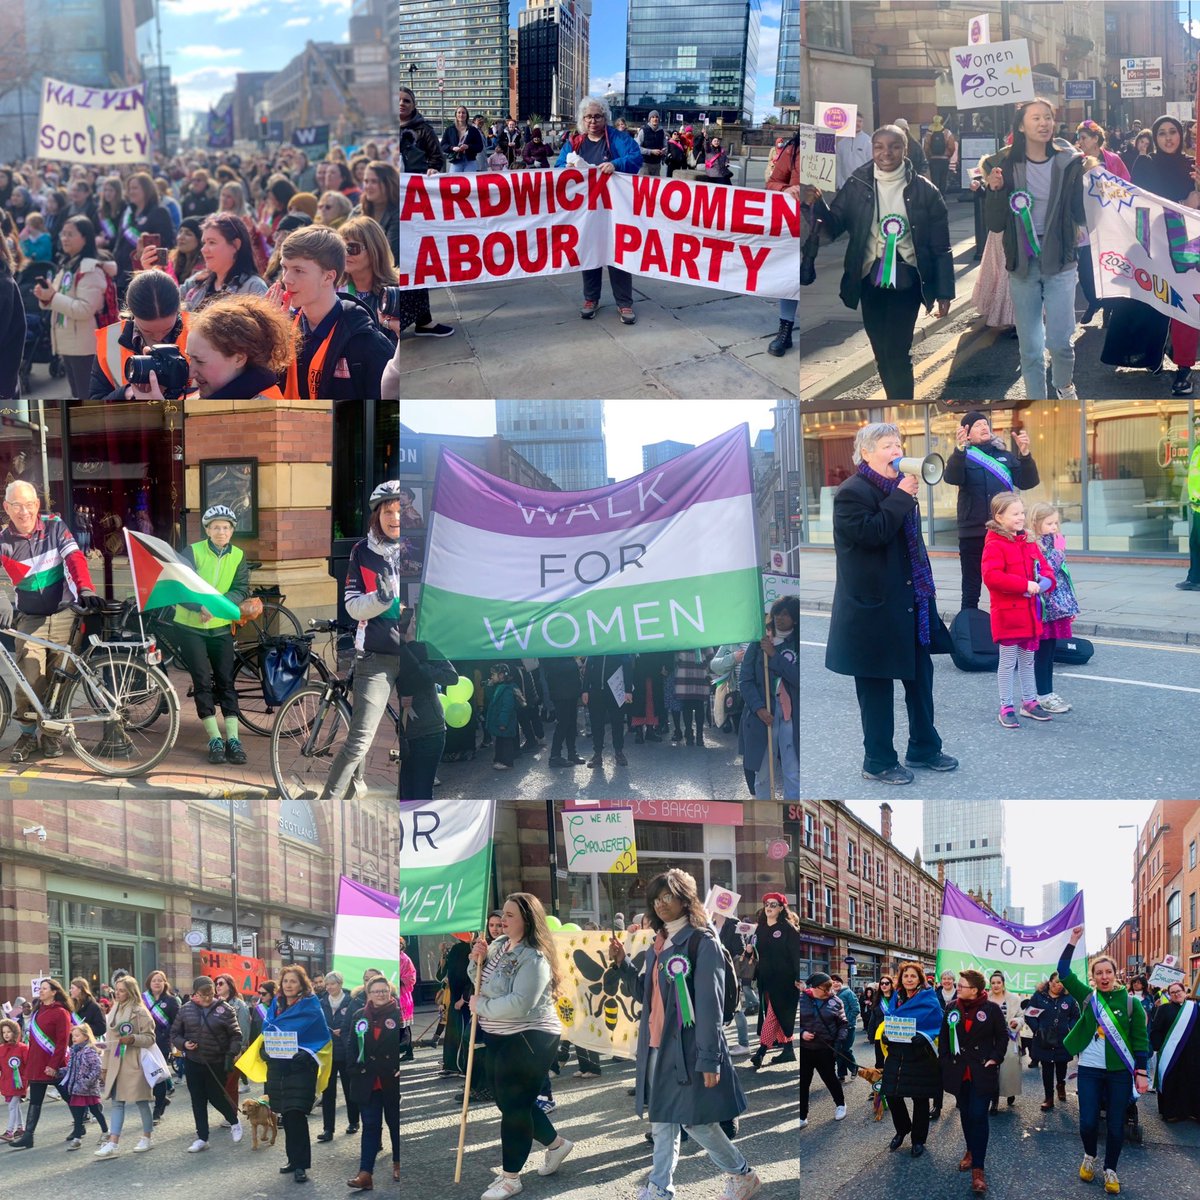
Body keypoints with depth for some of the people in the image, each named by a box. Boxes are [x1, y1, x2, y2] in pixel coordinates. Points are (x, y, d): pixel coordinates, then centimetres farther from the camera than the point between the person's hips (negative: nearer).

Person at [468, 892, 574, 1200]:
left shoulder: (533, 958, -22)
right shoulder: (499, 944, 5)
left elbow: (519, 1003, -31)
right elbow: (481, 981, 18)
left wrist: (481, 1006, -18)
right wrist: (477, 960, -4)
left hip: (529, 1039, -9)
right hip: (499, 1038, 9)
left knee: (514, 1105, -3)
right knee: (507, 1100, 16)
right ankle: (556, 1143, 36)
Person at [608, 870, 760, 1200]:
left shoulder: (702, 941, -12)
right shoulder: (659, 943, 13)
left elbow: (710, 1003, -15)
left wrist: (709, 1058, -19)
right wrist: (623, 964, 3)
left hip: (689, 1046, -8)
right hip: (657, 1045, 8)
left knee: (695, 1120, -2)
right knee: (661, 1120, 12)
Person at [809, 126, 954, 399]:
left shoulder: (924, 190, -5)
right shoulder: (856, 186, 0)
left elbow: (941, 246, -1)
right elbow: (833, 228, -4)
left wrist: (945, 292, -2)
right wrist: (818, 203, -25)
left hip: (906, 281, -3)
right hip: (870, 281, 3)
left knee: (897, 351, -11)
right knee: (881, 351, 11)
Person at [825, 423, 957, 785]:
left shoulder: (898, 489, 15)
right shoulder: (852, 492, -13)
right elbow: (871, 532, -28)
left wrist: (927, 588, 20)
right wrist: (901, 496, -23)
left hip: (911, 604, 9)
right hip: (876, 608, -9)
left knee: (920, 675, 14)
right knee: (877, 686, 0)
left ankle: (923, 749, 28)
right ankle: (878, 762, 10)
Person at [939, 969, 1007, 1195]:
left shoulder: (991, 1009, -7)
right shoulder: (951, 1008, 3)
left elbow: (1002, 1037, 1)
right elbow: (944, 1037, 10)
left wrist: (995, 1058, -8)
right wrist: (945, 1060, 2)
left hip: (982, 1073, -4)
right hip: (958, 1072, 4)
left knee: (978, 1116, -10)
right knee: (965, 1114, 14)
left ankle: (978, 1168, -9)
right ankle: (971, 1151, 35)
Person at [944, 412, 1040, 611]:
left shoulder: (1006, 456, 14)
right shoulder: (962, 457, 3)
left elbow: (1028, 482, 1)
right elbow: (951, 478, -18)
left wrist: (1025, 454, -16)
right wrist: (959, 449, -36)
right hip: (974, 533, -3)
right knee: (971, 590, 1)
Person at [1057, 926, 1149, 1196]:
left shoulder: (1130, 1002, -3)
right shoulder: (1087, 997, 3)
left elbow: (1140, 1040, -2)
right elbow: (1063, 972, -5)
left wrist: (1141, 1073, -8)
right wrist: (1073, 941, -12)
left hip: (1119, 1072, -1)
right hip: (1089, 1069, 1)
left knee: (1116, 1124, 4)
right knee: (1088, 1122, -2)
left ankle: (1110, 1171, 19)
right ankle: (1089, 1158, 26)